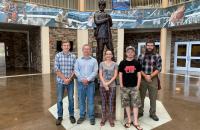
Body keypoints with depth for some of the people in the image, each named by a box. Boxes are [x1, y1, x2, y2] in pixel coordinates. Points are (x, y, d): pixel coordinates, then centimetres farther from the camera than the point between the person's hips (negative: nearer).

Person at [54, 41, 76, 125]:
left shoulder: (73, 56, 0)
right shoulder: (58, 56, -3)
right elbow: (56, 69, -8)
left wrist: (69, 78, -12)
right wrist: (64, 78, -13)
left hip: (70, 81, 1)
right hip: (60, 81, -1)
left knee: (71, 99, 9)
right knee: (59, 99, 8)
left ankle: (71, 115, 26)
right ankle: (59, 116, 24)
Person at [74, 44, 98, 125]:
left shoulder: (94, 60, 5)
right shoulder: (78, 60, 8)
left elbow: (95, 72, -4)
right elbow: (76, 71, -1)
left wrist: (88, 79, -15)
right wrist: (82, 79, -13)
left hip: (90, 83, -1)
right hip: (80, 83, 2)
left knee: (90, 101, 3)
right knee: (81, 100, 9)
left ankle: (92, 117, 15)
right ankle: (82, 116, 23)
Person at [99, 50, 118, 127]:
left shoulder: (115, 64, 4)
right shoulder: (102, 64, 5)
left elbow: (115, 75, -2)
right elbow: (100, 75, -1)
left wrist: (108, 83, -12)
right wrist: (104, 84, -11)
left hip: (112, 85, 0)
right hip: (103, 85, 0)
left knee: (111, 102, 4)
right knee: (104, 102, 7)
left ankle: (111, 119, 15)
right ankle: (104, 118, 19)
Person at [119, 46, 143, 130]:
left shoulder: (137, 63, 3)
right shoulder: (122, 63, 1)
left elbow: (139, 75, 4)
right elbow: (120, 75, 2)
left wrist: (138, 86, -2)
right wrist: (121, 86, -3)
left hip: (134, 87, 0)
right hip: (125, 87, 0)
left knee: (135, 104, 3)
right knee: (127, 104, 9)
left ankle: (135, 122, 14)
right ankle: (129, 120, 24)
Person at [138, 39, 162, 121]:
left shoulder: (157, 56, 3)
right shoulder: (141, 56, 3)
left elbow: (159, 69, -4)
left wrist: (150, 76, -16)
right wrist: (145, 76, -14)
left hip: (153, 79, 0)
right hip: (142, 79, 0)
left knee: (153, 97, 9)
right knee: (141, 97, 9)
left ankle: (152, 113, 24)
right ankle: (140, 112, 24)